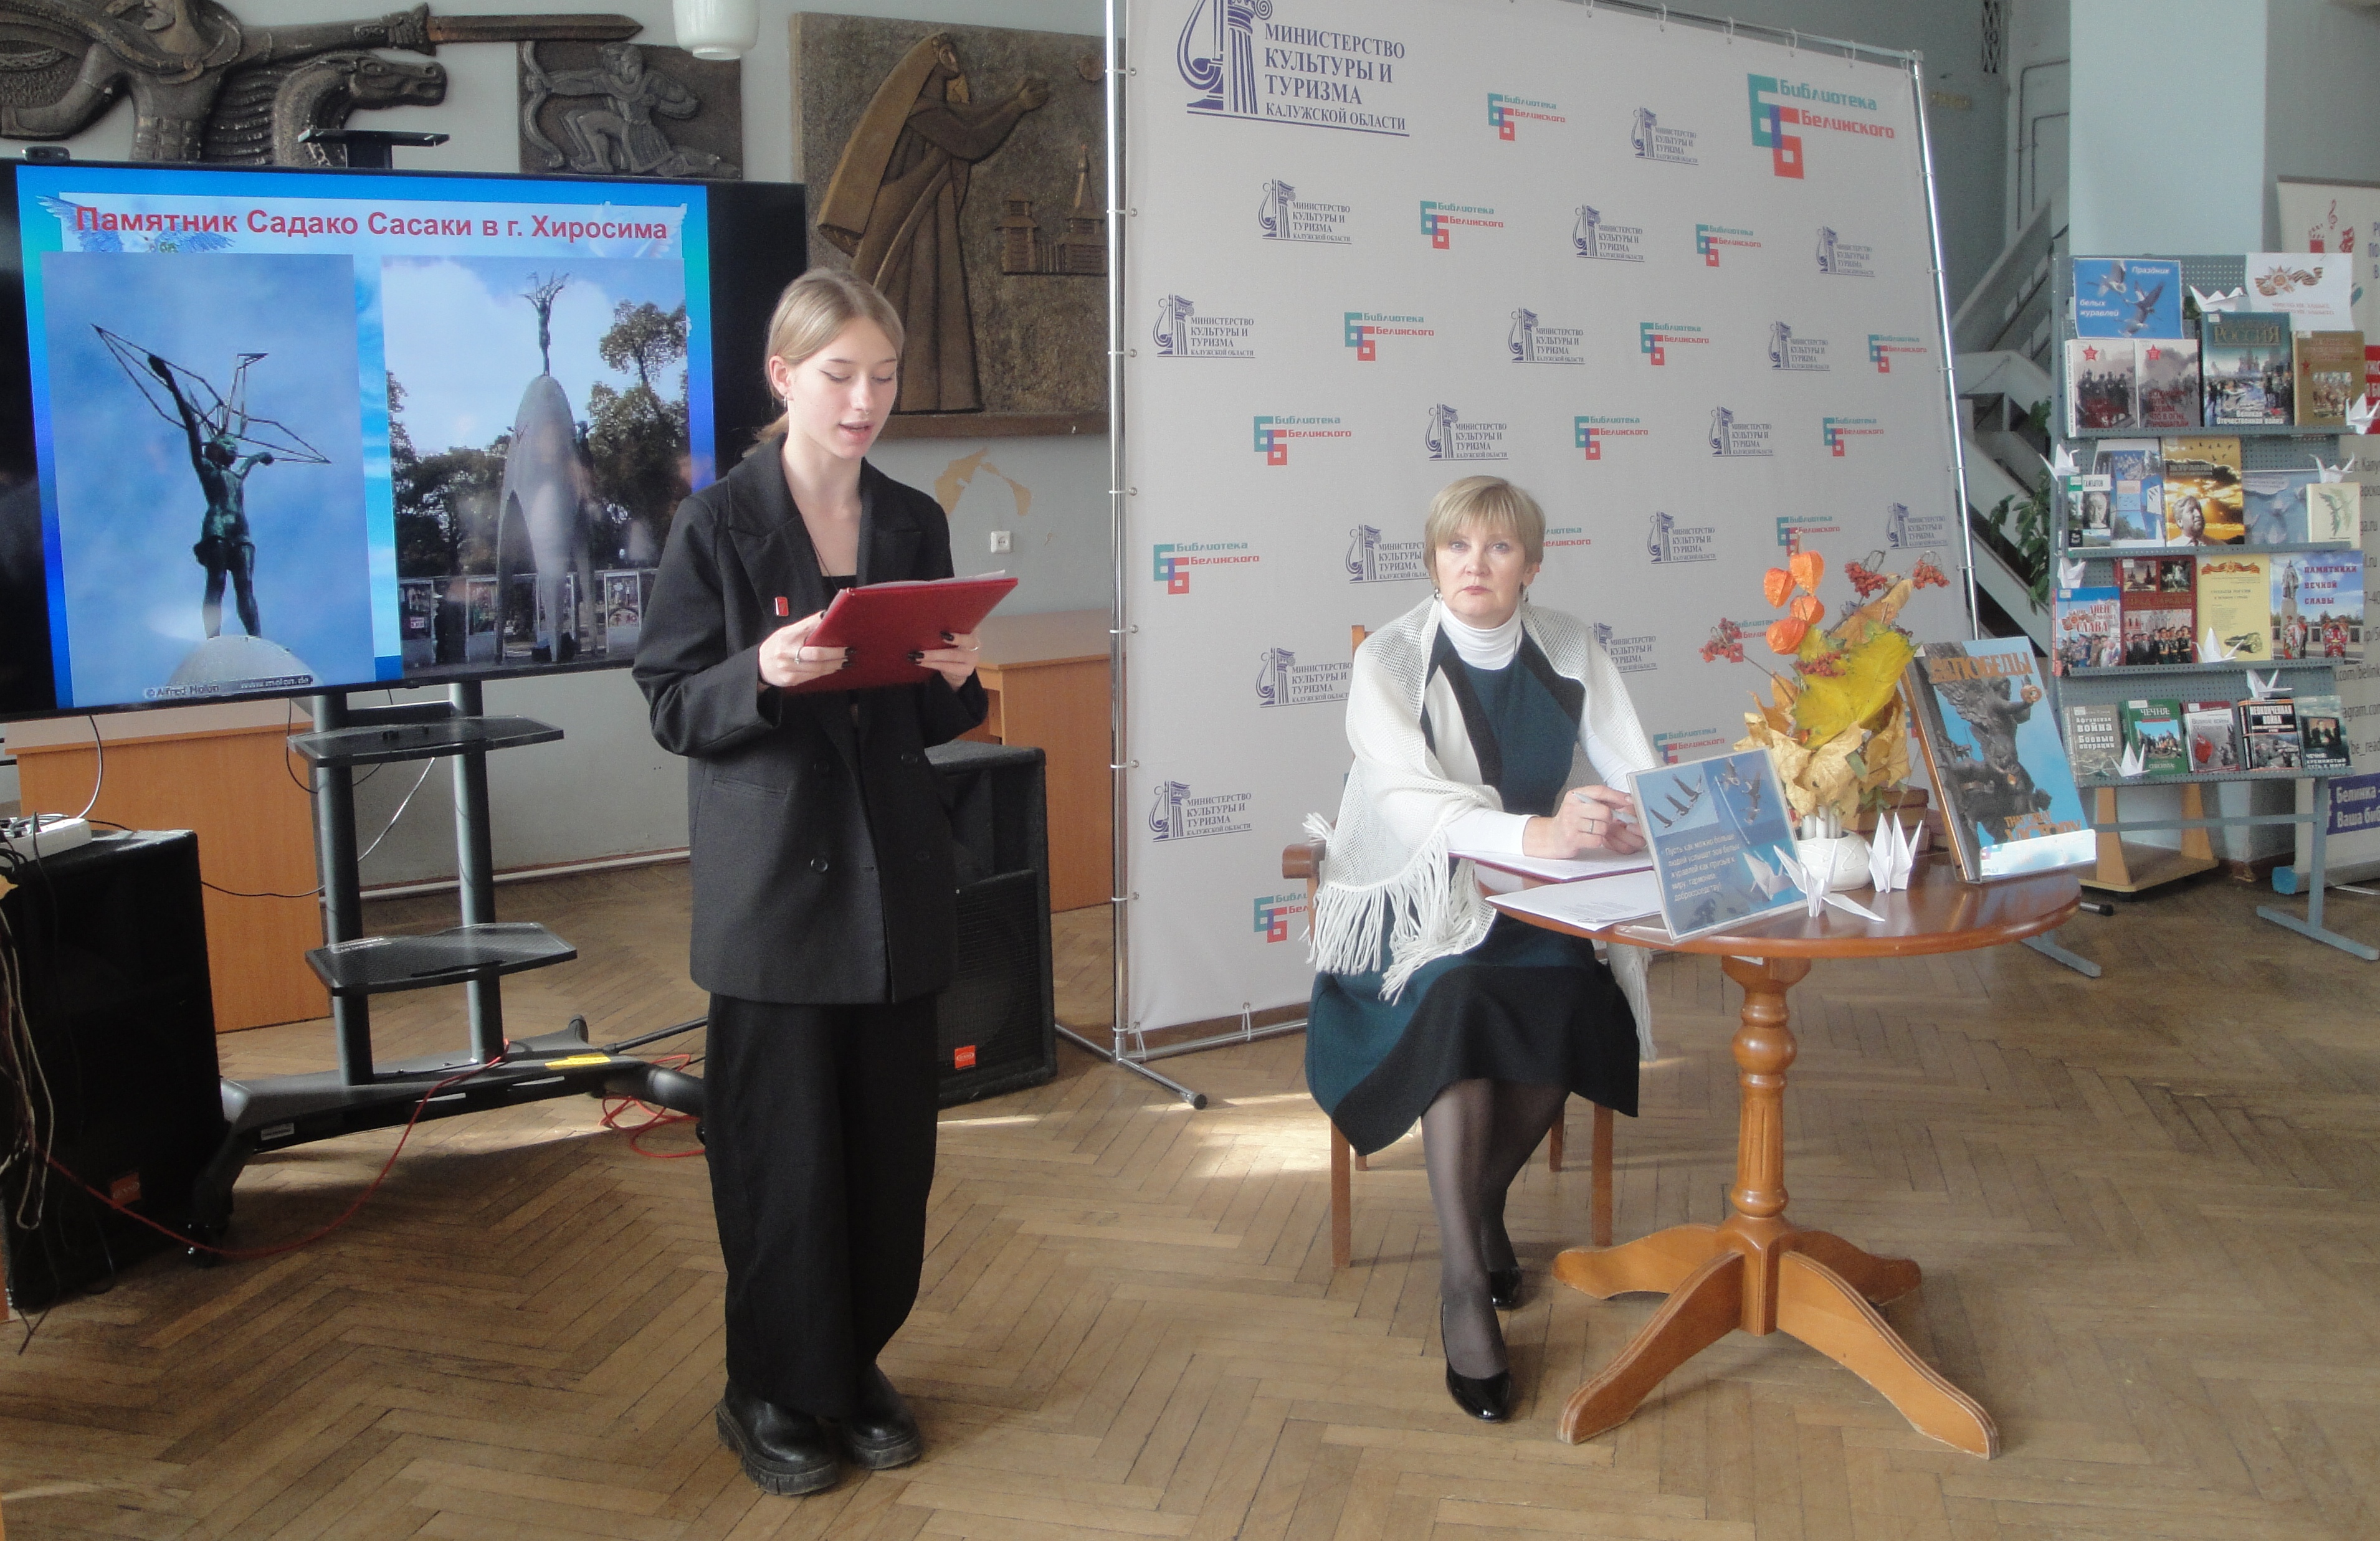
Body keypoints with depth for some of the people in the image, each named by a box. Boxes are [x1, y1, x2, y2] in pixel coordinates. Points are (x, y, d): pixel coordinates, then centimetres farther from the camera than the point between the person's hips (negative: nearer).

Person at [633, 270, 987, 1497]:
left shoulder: (913, 523, 8)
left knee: (892, 1143, 9)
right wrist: (762, 675, -24)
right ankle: (774, 1394, 21)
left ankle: (856, 1368, 28)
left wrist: (954, 682, -9)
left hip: (896, 881, 4)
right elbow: (672, 708, -6)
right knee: (782, 1150, 2)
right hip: (772, 882, -4)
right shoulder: (717, 523, -4)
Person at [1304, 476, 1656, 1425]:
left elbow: (1639, 777, -2)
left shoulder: (1570, 652, 4)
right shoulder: (1391, 661, -8)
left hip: (1534, 905, 3)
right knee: (1460, 1000, -33)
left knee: (1570, 1001, -28)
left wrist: (1622, 822, -28)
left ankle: (1482, 1199, 2)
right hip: (1412, 903, -3)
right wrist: (1539, 832, -40)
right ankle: (1463, 1292, -24)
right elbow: (1413, 802, -23)